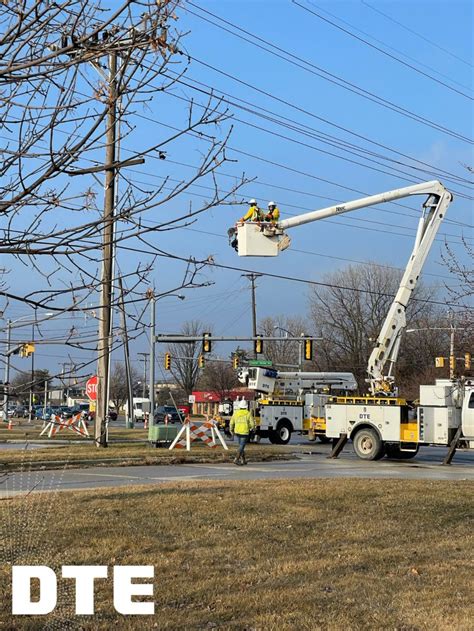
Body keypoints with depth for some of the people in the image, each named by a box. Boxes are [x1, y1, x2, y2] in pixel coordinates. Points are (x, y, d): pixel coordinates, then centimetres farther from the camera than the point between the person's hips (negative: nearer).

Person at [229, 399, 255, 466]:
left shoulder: (235, 413, 1)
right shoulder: (248, 413, -7)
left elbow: (231, 423, 3)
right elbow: (252, 423, -8)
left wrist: (231, 430, 20)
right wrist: (252, 428, 15)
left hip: (237, 432, 4)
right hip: (245, 432, -4)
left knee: (241, 446, 19)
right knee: (241, 447, -5)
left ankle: (243, 460, 20)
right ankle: (236, 459, -17)